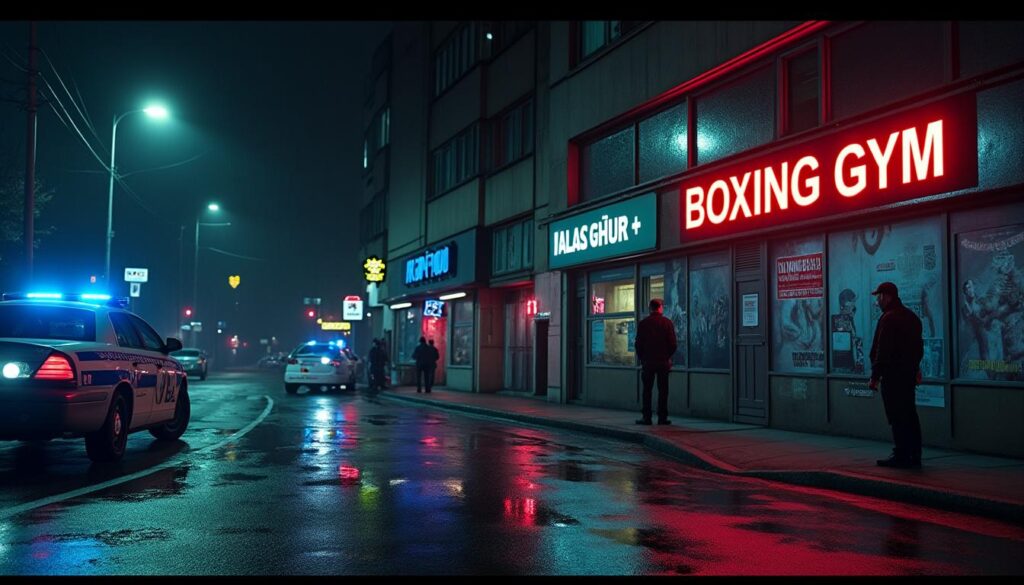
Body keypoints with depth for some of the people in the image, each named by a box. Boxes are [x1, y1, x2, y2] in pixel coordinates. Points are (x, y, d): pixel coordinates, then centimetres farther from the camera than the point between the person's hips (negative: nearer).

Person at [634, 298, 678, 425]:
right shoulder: (667, 323, -4)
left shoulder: (643, 323, 0)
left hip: (648, 362, 1)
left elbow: (638, 343, 2)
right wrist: (668, 356, 12)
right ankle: (662, 417, 2)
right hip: (663, 362, -1)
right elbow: (672, 343, -4)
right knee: (663, 390, 3)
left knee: (647, 390, 5)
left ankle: (646, 417, 2)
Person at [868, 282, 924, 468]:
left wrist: (875, 376, -15)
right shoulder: (911, 316, 16)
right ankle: (914, 456, 16)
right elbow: (918, 347, 21)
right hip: (909, 374, 9)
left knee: (897, 418, -5)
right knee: (910, 415, 12)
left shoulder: (889, 318, -14)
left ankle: (901, 456, -2)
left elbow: (882, 351, -18)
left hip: (892, 374, -9)